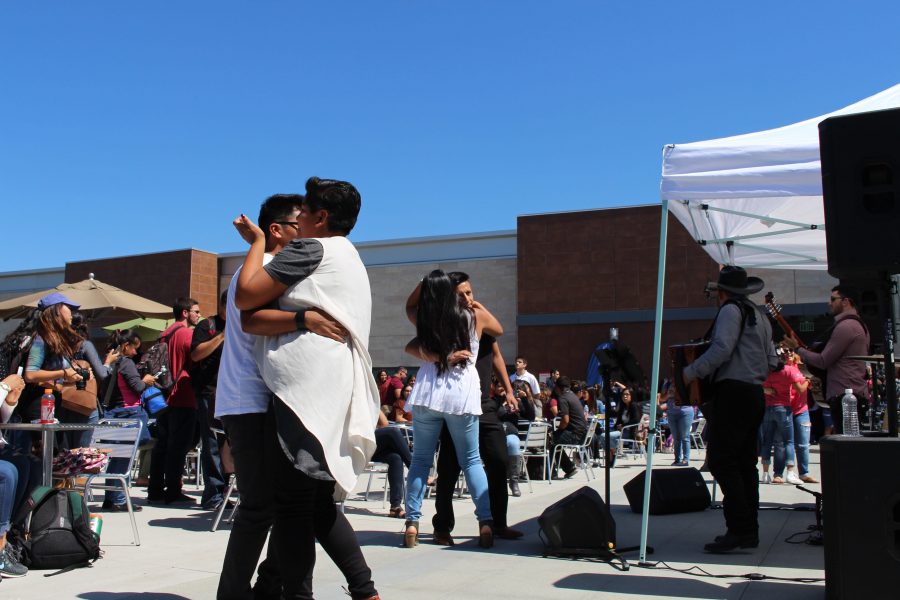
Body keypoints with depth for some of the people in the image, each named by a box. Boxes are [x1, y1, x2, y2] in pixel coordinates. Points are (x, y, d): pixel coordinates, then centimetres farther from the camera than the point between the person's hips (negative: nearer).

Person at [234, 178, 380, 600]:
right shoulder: (349, 256, 25)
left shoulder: (310, 249, -4)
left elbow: (246, 297, -8)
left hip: (306, 388, -10)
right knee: (319, 503, 14)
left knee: (293, 503, -7)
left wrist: (256, 241, 4)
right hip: (335, 387, 10)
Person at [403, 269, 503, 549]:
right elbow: (498, 330, 24)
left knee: (420, 459, 10)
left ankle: (412, 523, 4)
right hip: (463, 395, 0)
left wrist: (425, 282, 17)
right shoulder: (474, 316, 2)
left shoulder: (423, 319, 4)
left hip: (428, 394, 0)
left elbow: (410, 305, 29)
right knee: (471, 460, 11)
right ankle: (485, 522, 2)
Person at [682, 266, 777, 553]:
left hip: (733, 392, -9)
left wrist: (691, 372, -13)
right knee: (745, 463, 10)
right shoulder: (759, 316, 21)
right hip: (755, 394, 10)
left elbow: (721, 349, -20)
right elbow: (771, 362, 20)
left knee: (722, 460, -10)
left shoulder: (730, 310, -6)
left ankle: (739, 528, -14)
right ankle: (749, 531, 12)